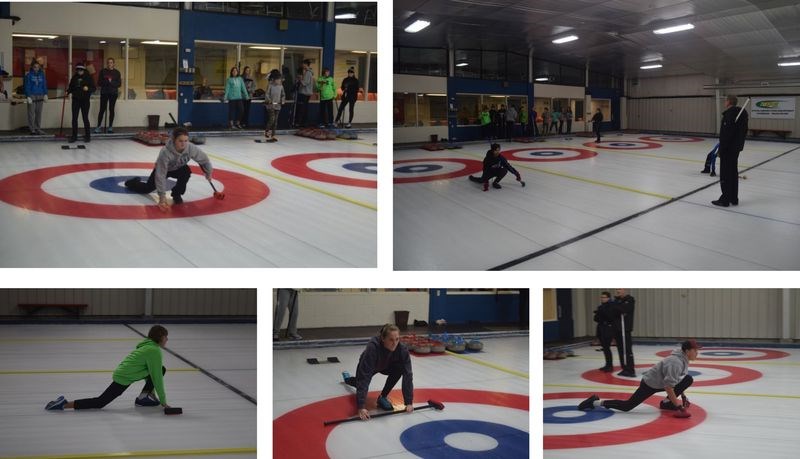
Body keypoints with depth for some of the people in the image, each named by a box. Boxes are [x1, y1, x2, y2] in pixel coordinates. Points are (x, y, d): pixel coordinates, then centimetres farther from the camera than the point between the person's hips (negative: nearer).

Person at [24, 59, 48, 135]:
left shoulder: (41, 74, 6)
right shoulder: (28, 74, -5)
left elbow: (44, 84, 11)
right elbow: (27, 86, -6)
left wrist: (45, 94, 5)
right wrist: (28, 96, -11)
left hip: (40, 96, 4)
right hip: (32, 96, -4)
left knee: (39, 113, 6)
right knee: (31, 113, -2)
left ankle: (38, 129, 12)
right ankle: (32, 129, 2)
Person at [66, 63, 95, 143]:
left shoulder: (88, 77, -3)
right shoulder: (74, 77, 7)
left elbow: (93, 88, -3)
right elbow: (71, 87, 14)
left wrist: (88, 88, -22)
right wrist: (68, 92, -4)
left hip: (85, 100, -3)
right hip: (76, 100, 3)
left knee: (85, 118, 0)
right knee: (74, 118, 2)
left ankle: (87, 136, 10)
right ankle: (74, 136, 9)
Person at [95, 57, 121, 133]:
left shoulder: (116, 72, 4)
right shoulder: (103, 71, 3)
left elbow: (119, 84, 0)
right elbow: (99, 83, 0)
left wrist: (111, 82, -16)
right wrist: (107, 82, -16)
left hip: (113, 93, 1)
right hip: (104, 93, -1)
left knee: (111, 109, 4)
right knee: (102, 109, -3)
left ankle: (110, 126, 10)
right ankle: (98, 126, 0)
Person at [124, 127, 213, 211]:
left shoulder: (191, 148, -36)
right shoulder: (165, 152, -43)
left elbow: (204, 159, -16)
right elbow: (161, 175, -40)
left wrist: (208, 173, 0)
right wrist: (162, 196, -42)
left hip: (178, 168, 2)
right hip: (161, 169, -2)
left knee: (186, 171, -32)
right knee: (147, 189, 12)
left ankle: (176, 194, -8)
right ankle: (133, 183, 49)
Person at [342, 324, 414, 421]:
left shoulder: (402, 349, -36)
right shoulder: (373, 347, -45)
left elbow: (407, 375, -32)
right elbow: (364, 377, -46)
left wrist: (409, 402, -37)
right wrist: (361, 406, -51)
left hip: (386, 366, 2)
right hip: (366, 366, -2)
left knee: (399, 368, -29)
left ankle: (383, 397, -7)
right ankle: (347, 378, 60)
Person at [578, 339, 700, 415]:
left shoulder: (683, 359, 3)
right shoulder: (675, 362, -28)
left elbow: (678, 380, 18)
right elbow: (668, 386, -33)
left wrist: (683, 397, 14)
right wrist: (676, 403, -29)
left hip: (659, 383, 9)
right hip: (649, 384, -9)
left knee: (688, 379, -3)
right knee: (627, 406, -12)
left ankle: (667, 403, 3)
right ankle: (596, 402, 2)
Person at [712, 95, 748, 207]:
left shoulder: (729, 114, -19)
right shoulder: (742, 113, 11)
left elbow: (726, 133, -24)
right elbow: (744, 131, 16)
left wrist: (721, 148, -19)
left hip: (728, 148, -9)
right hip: (737, 147, 9)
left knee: (725, 174, -4)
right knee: (733, 172, 15)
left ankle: (725, 200, -1)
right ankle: (734, 199, 20)